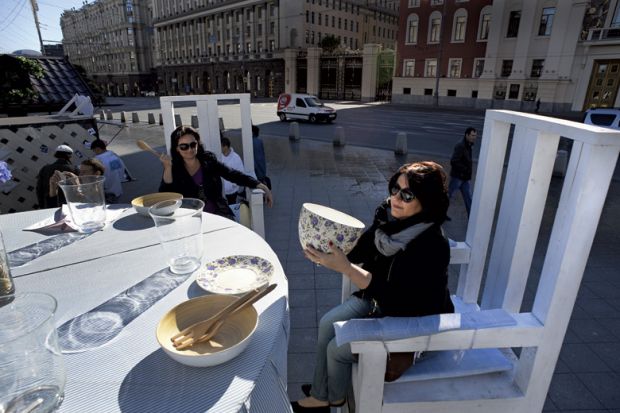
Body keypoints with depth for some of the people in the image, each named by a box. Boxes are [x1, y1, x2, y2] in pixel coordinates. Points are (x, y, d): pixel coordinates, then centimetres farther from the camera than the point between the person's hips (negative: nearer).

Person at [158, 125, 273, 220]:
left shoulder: (208, 160, 4)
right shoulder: (174, 169, 1)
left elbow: (233, 175, 3)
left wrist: (260, 185, -6)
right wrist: (167, 168, -18)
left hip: (218, 214, 2)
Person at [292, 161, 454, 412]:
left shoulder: (433, 247, -34)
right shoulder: (389, 217, -14)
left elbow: (394, 298, -37)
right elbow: (359, 251, -3)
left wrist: (345, 268, -44)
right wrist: (329, 248, -22)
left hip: (412, 321, -6)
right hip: (379, 299, 7)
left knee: (337, 349, -4)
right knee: (327, 325, 3)